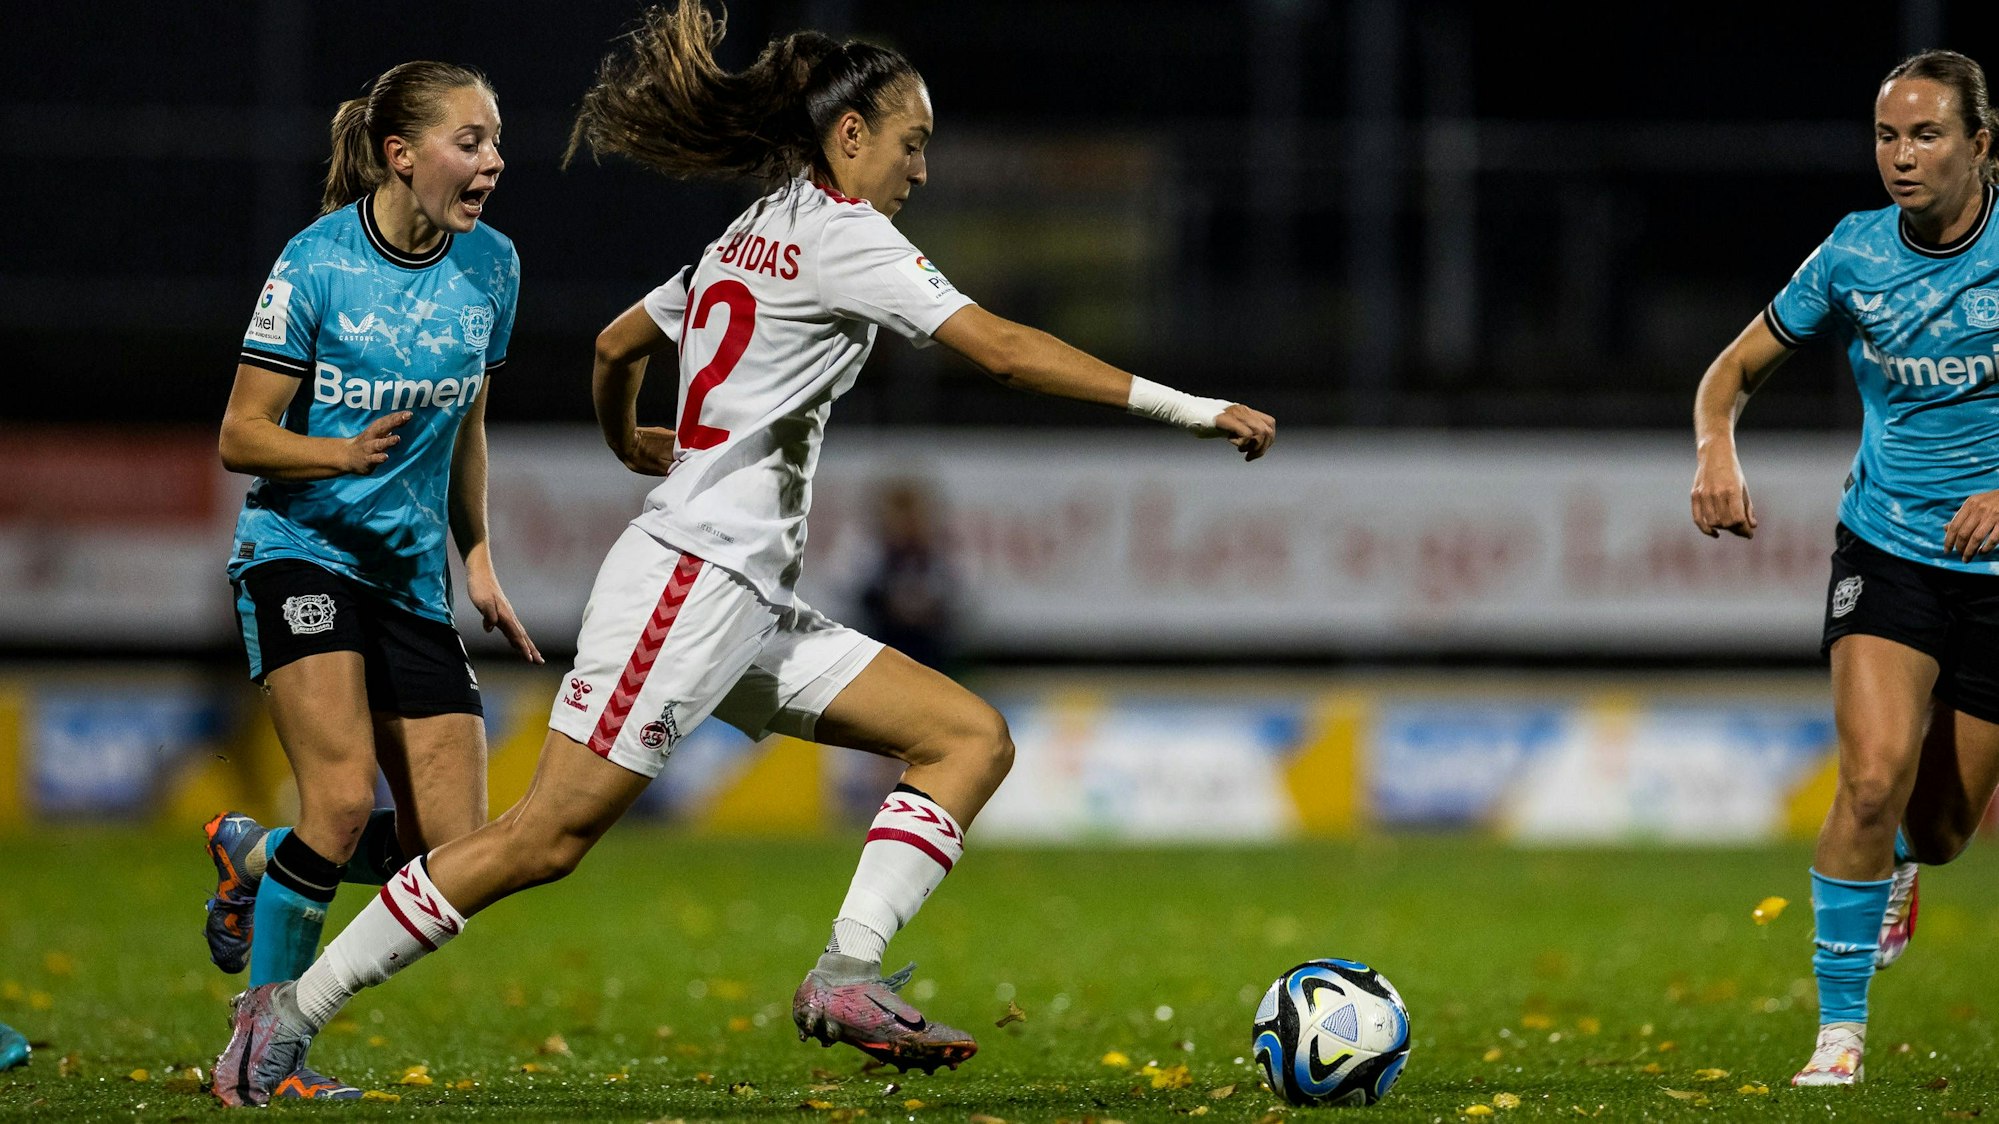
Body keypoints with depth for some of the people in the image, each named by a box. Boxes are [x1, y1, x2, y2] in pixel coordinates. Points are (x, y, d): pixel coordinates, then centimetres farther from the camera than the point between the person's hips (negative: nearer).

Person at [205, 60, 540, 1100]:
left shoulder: (490, 265, 3)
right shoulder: (317, 263, -12)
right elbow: (241, 437, -9)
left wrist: (477, 557, 14)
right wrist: (348, 452, -26)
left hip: (412, 574, 6)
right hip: (300, 553, -5)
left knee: (452, 851, -3)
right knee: (345, 797, -24)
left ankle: (255, 857, 25)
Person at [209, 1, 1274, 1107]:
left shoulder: (749, 239, 20)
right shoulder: (839, 231, -7)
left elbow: (615, 344, 32)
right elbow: (1005, 349, -15)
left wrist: (628, 442, 53)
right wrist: (1189, 407, -15)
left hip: (749, 605, 10)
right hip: (693, 577, -10)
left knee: (972, 737, 0)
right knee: (548, 834, -12)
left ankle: (848, 974, -15)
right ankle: (290, 1011, -6)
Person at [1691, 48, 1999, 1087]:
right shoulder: (1855, 254, -4)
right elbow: (1736, 367, 7)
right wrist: (1715, 448, -14)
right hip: (1886, 553, 0)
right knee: (1875, 778, -23)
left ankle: (1894, 866, 49)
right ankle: (1839, 1030, -12)